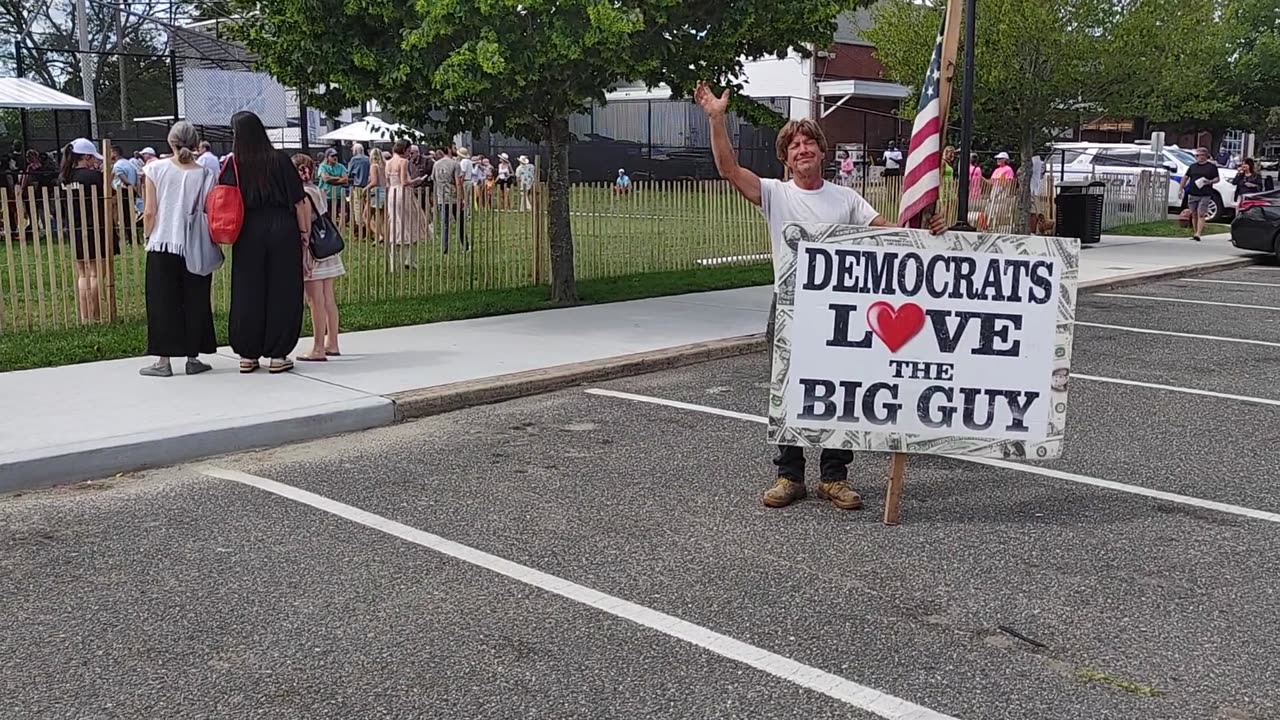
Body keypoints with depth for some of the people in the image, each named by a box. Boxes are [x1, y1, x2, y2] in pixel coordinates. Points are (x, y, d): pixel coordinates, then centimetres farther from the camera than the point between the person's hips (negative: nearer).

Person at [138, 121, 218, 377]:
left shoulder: (156, 169, -4)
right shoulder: (206, 174, -3)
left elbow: (150, 213, -4)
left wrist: (148, 236, 11)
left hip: (162, 244, -1)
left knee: (163, 301, 5)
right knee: (195, 301, 9)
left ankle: (163, 360, 6)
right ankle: (193, 358, 12)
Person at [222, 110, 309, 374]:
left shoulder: (233, 164, -1)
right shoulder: (280, 160, -3)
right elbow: (298, 200, -3)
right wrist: (303, 231, 4)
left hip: (248, 233, 1)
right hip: (282, 230, -1)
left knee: (247, 293, 10)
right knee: (281, 292, 6)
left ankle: (247, 354, 15)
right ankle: (277, 355, 7)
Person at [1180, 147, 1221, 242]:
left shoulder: (1212, 166, 2)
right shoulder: (1193, 166, 13)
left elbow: (1217, 179, 3)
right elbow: (1185, 177, 16)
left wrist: (1210, 182, -17)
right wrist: (1181, 189, 9)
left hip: (1205, 195, -4)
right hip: (1192, 194, 4)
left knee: (1201, 214, -11)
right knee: (1194, 215, 9)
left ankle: (1198, 234, -18)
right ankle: (1194, 233, 18)